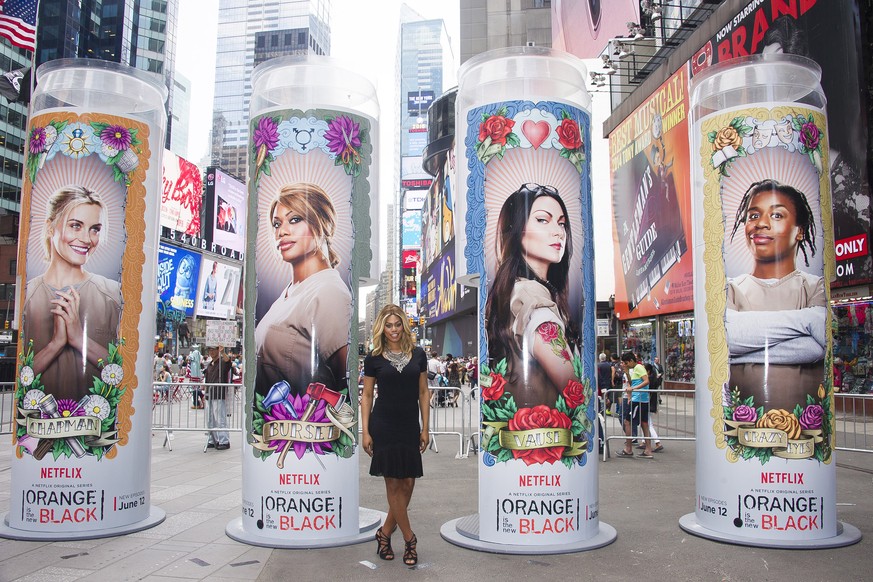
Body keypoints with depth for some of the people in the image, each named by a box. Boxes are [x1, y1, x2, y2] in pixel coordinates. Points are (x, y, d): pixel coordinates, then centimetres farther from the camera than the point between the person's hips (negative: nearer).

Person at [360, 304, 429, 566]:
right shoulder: (374, 358, -1)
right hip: (383, 426, -3)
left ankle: (385, 532, 21)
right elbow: (366, 396, 3)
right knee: (394, 483, 0)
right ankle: (409, 539, 13)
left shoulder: (418, 354, 4)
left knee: (408, 483, 3)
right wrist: (365, 431, -3)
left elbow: (423, 393, 7)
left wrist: (425, 428, 3)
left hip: (410, 426, 3)